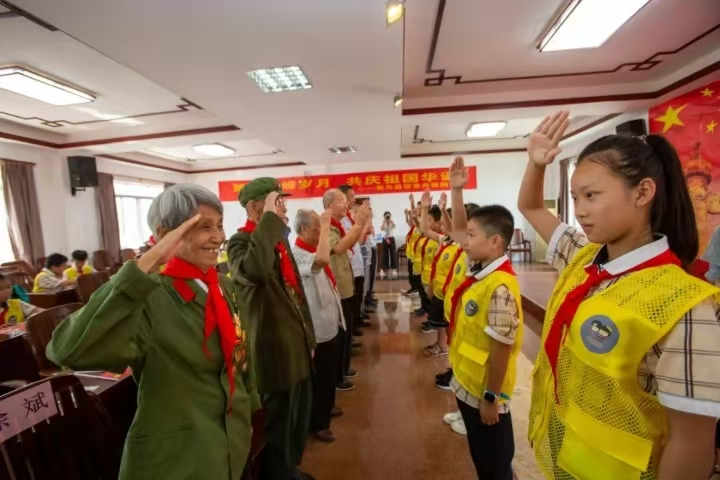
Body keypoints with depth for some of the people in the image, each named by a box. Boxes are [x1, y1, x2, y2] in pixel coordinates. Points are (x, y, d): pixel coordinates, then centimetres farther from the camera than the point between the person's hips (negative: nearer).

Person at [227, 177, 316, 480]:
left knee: (299, 424, 26)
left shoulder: (280, 238, 9)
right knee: (277, 430, 13)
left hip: (298, 350, 9)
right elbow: (254, 270, -43)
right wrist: (270, 218, -32)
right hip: (275, 354, -9)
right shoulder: (241, 241, -17)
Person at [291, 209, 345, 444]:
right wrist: (325, 226, -36)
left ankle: (327, 407, 49)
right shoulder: (298, 254, -25)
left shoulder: (313, 250, 7)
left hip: (329, 324, 10)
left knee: (329, 373, 27)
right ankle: (318, 424, 30)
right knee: (319, 378, 9)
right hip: (317, 329, -10)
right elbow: (322, 260, -46)